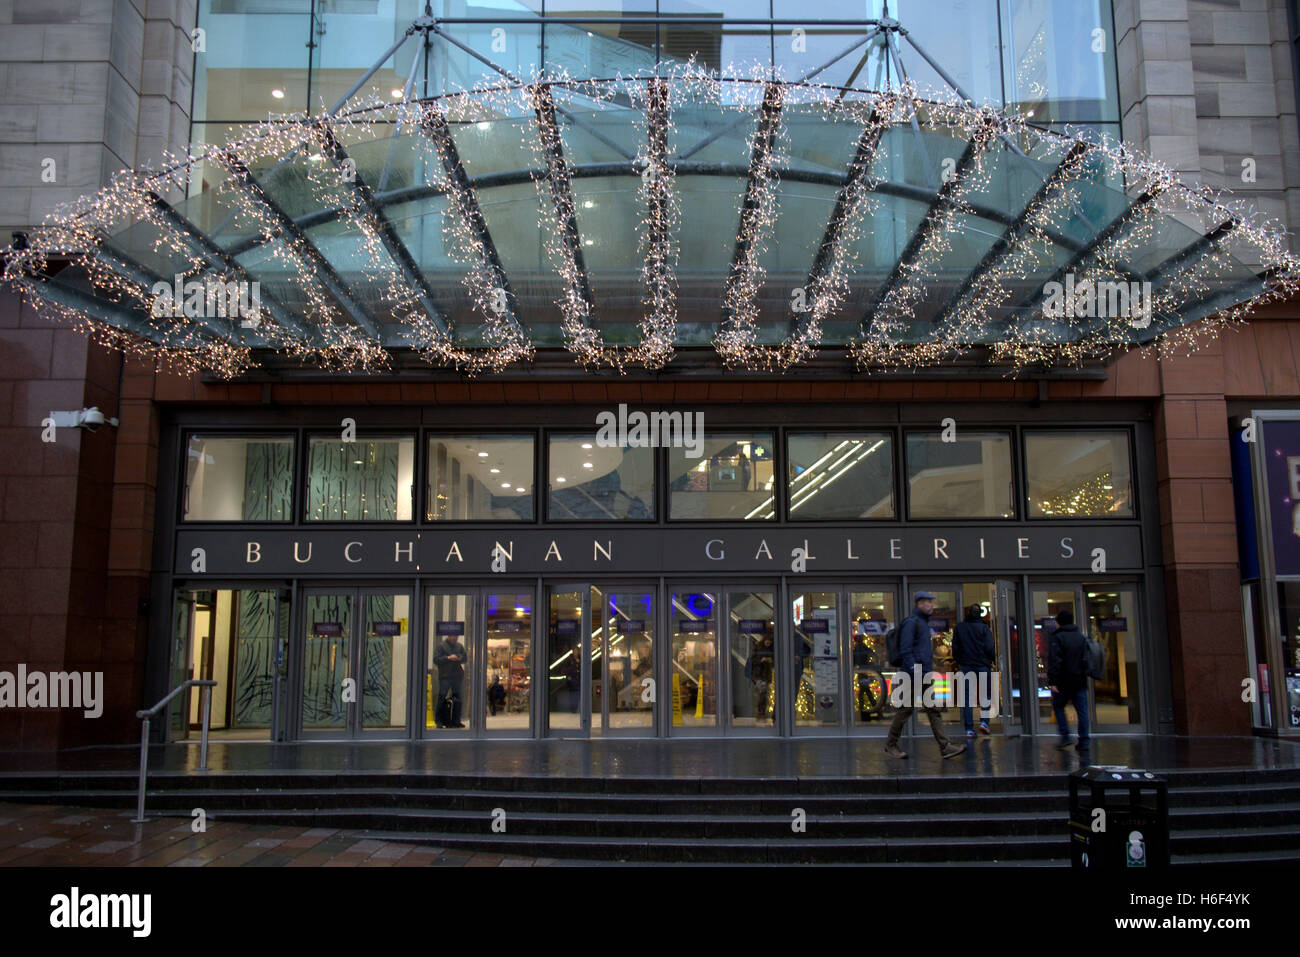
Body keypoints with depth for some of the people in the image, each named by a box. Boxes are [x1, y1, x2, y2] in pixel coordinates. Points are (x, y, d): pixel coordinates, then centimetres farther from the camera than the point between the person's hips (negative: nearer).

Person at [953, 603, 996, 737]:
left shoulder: (959, 628, 3)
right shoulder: (983, 627, -4)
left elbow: (955, 648, 3)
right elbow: (989, 647, -9)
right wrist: (991, 661, 7)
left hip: (965, 666, 2)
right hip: (982, 666, -2)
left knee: (966, 697, 3)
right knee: (985, 695, 12)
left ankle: (969, 729, 0)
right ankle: (984, 721, -2)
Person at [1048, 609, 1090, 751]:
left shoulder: (1057, 638, -8)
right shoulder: (1081, 637, 10)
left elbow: (1054, 661, -14)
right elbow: (1086, 659, 11)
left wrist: (1053, 682, -14)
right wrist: (1084, 676, 15)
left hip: (1064, 681, -4)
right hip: (1080, 681, 5)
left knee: (1058, 706, 11)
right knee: (1082, 710, 5)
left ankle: (1065, 736, 2)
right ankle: (1084, 741, 2)